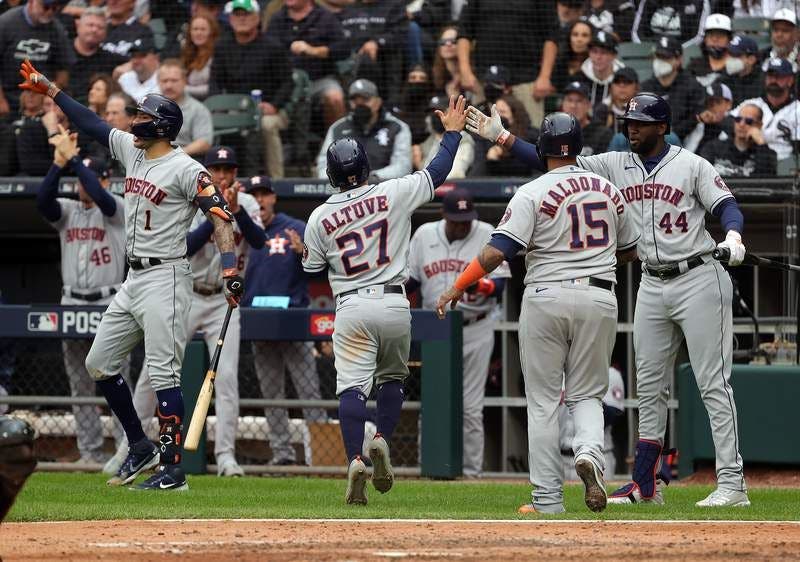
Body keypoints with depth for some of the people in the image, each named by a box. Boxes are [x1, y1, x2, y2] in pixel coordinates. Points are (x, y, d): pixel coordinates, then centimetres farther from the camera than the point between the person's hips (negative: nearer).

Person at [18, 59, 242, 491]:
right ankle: (140, 447, 21)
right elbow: (92, 124, 22)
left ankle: (172, 469, -12)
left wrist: (230, 268, -31)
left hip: (165, 278, -9)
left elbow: (219, 215, -19)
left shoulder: (185, 169, -13)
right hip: (134, 280, 9)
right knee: (99, 364, 12)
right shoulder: (130, 150, 11)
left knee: (162, 373, -12)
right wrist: (50, 90, 23)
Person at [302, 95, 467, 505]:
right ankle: (382, 440, 0)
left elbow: (312, 272, 9)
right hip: (394, 303, 1)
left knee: (352, 385, -6)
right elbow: (438, 171, 9)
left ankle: (355, 459, -24)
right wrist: (453, 131, 22)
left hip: (351, 307, -1)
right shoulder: (393, 194, -2)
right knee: (392, 377, 21)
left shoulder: (320, 217, 0)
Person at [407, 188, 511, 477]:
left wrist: (482, 286, -29)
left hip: (476, 329, -3)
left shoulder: (488, 236, -3)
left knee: (471, 407, -3)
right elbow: (411, 280, 11)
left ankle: (472, 472, 3)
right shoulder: (424, 235, 5)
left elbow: (500, 283, -7)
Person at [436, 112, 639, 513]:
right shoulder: (609, 191, 8)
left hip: (546, 296, -3)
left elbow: (497, 250, -16)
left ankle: (548, 497, 4)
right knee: (587, 395, 14)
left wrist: (457, 287, -8)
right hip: (599, 297, 3)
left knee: (543, 401, 6)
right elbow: (629, 250, 19)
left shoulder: (533, 193, -7)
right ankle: (589, 453, -18)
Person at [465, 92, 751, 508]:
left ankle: (732, 484, -10)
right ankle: (645, 485, 13)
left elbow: (726, 206, -9)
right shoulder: (617, 165, 9)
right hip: (652, 285, 6)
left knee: (713, 384, -8)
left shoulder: (692, 166, -4)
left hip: (698, 281, -6)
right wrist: (502, 137, -3)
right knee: (649, 388, 8)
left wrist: (732, 236, -32)